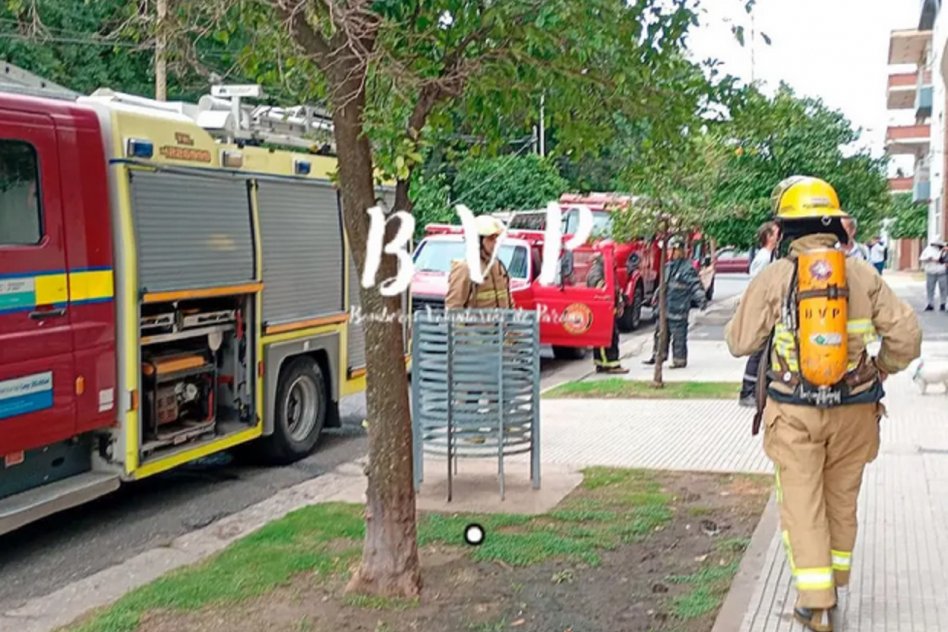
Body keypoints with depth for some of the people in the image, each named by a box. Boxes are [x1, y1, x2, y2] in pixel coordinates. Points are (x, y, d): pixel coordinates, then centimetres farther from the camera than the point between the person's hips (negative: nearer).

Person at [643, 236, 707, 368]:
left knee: (678, 336, -3)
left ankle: (679, 360, 6)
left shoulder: (688, 268, -10)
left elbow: (696, 285, -15)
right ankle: (658, 356, 24)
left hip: (678, 309, -8)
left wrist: (702, 299, -25)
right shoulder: (668, 266, 15)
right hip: (664, 306, 8)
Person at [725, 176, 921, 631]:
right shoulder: (862, 274, -4)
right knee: (841, 498, 19)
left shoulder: (773, 277, -10)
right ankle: (838, 580, 35)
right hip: (853, 407, 3)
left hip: (795, 411, -2)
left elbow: (739, 342, -4)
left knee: (803, 504, 6)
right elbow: (906, 335, -5)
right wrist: (880, 370, 13)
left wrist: (746, 314, 16)